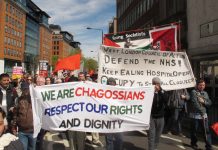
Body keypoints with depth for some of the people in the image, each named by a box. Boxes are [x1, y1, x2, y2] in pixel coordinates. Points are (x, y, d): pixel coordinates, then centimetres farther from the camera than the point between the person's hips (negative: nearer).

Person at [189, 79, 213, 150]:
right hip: (195, 115, -4)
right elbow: (195, 103, -17)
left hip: (204, 115, 4)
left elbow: (209, 103, 9)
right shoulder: (193, 92, -7)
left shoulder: (205, 93, 12)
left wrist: (204, 101, -12)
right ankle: (193, 144, 27)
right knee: (194, 131, 9)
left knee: (207, 131, 2)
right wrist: (201, 112, -20)